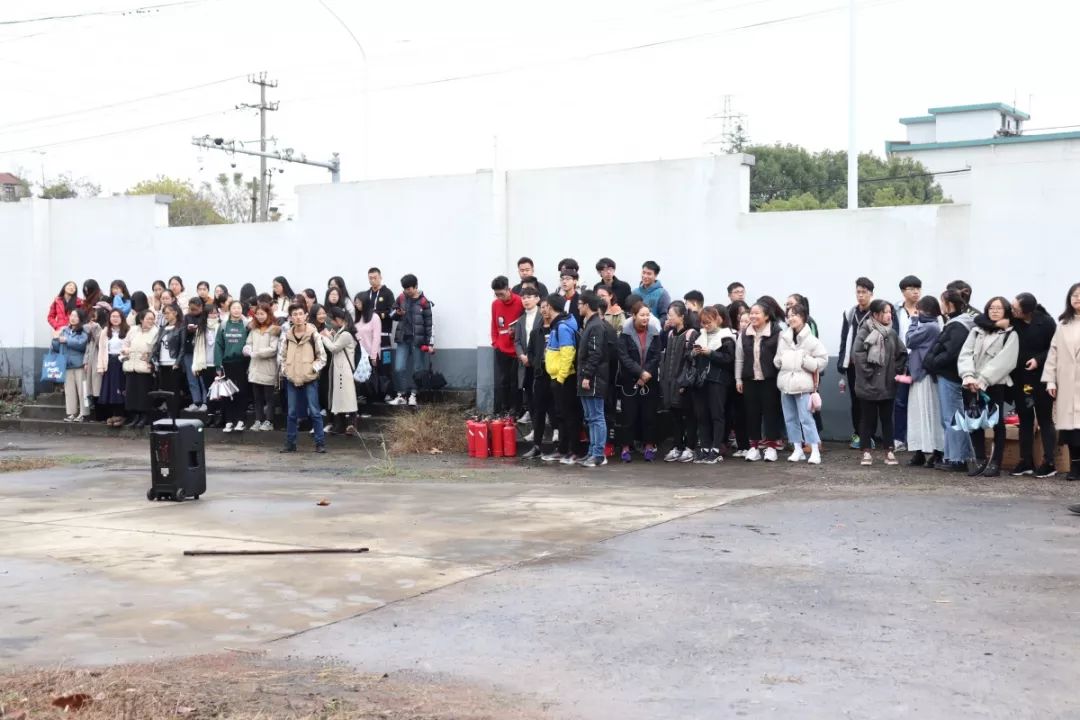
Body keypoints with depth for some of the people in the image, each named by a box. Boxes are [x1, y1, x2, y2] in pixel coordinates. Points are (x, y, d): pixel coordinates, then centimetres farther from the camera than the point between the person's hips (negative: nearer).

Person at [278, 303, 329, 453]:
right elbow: (281, 356, 12)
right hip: (292, 379, 3)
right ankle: (290, 443, 15)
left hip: (310, 379, -3)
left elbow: (322, 357, 0)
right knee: (292, 412, 8)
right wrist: (284, 370, 0)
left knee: (314, 411, -3)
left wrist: (312, 368, -10)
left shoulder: (313, 334, -5)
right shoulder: (286, 335, 2)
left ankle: (320, 443, 2)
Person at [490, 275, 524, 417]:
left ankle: (515, 413, 9)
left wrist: (516, 331, -18)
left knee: (515, 382, 2)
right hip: (501, 350, 4)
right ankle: (501, 412, 8)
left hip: (517, 350, -4)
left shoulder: (520, 302, -11)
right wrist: (495, 342, 7)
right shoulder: (495, 304, 3)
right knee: (501, 382, 3)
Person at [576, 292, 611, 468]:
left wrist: (587, 376, -21)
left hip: (594, 380, -10)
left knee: (596, 417, -6)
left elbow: (595, 355, -21)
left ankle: (599, 455, -4)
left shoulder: (596, 326, -14)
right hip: (588, 379, 10)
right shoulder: (590, 324, 17)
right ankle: (593, 452, 19)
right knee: (590, 418, 13)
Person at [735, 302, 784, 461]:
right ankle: (754, 446, 15)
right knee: (752, 412, 7)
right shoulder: (744, 334, 7)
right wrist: (738, 379, 8)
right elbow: (739, 358, 10)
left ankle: (771, 446, 10)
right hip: (750, 379, 4)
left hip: (770, 379, -4)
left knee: (770, 411, 2)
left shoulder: (776, 332, -6)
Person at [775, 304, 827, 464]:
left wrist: (804, 362, -16)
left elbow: (823, 359, -10)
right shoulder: (784, 337, 7)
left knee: (806, 418, -8)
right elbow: (777, 359, 17)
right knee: (790, 418, 10)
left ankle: (815, 451, -5)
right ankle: (798, 449, 18)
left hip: (802, 384, -6)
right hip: (786, 383, 6)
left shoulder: (810, 339, -9)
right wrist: (779, 361, -4)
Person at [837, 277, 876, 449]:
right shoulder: (850, 314, 9)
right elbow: (845, 340, 11)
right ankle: (857, 434, 19)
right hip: (852, 364, 5)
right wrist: (842, 364, 8)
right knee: (855, 401, 10)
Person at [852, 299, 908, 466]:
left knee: (887, 418, 10)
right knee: (868, 419, 4)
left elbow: (902, 353, 15)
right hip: (868, 386, -4)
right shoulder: (864, 332, -11)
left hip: (887, 385, 4)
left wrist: (898, 371, 6)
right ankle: (866, 452, 13)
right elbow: (857, 354, -17)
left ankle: (889, 452, 16)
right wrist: (867, 372, -14)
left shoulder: (892, 333, 6)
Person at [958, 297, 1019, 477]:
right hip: (972, 386, 4)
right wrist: (968, 376, -14)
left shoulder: (1010, 335, 4)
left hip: (996, 385, -4)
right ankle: (981, 460, 13)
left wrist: (983, 381, -18)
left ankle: (995, 462, 5)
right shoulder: (976, 330, 17)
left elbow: (1004, 361, -9)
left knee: (997, 423, 0)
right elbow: (965, 354, 5)